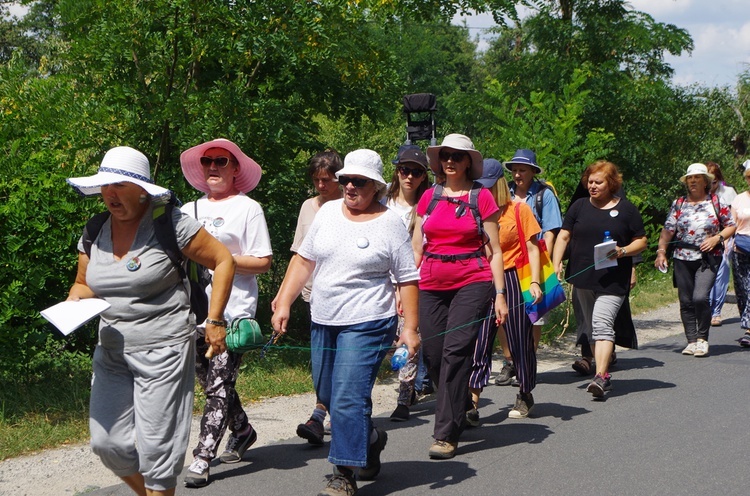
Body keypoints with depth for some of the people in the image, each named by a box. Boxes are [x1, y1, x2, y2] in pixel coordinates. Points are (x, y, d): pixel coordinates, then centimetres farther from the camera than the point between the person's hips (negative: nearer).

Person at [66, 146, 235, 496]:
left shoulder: (170, 225, -10)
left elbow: (223, 260, -4)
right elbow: (85, 284, 21)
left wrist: (214, 320, -7)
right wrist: (74, 302, -3)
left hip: (164, 351, -6)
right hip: (111, 352, 6)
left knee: (156, 447, -4)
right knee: (108, 442, 5)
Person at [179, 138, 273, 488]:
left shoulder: (248, 208, 0)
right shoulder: (189, 210, 17)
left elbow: (263, 262, -4)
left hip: (233, 311, -6)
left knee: (219, 385, -10)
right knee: (209, 382, 14)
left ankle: (202, 458, -11)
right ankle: (242, 431, 35)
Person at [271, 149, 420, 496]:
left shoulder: (389, 223, -6)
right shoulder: (328, 212, 7)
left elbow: (408, 280, -4)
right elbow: (304, 259, 12)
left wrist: (410, 328, -10)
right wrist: (283, 303, 5)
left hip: (366, 324, -6)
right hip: (323, 323, 6)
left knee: (348, 399, -12)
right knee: (327, 395, 15)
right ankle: (370, 439, 40)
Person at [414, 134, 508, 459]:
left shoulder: (481, 198, 4)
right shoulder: (429, 197, 13)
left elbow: (494, 251, 5)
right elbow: (416, 248, 15)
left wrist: (500, 294, 0)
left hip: (472, 282, -4)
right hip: (432, 285, 4)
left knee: (455, 351, -15)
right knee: (433, 355, 1)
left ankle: (446, 435, -12)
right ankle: (460, 412, 27)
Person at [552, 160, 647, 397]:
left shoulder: (626, 209, 2)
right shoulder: (579, 207, 9)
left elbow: (641, 241, 5)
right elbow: (563, 236, 9)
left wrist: (622, 251, -14)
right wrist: (556, 264, -4)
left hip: (613, 279, -4)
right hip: (583, 278, 4)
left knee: (602, 323, -18)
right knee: (592, 328, 11)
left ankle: (600, 376, -24)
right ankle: (605, 375, 22)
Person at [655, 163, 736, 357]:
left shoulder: (716, 202, 3)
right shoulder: (678, 204, 8)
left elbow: (731, 226, 6)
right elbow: (668, 230, 6)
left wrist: (717, 238, -10)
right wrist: (661, 251, -5)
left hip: (708, 260, -3)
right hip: (682, 259, 3)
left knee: (700, 298, -17)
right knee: (686, 302, 4)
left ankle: (702, 338, 1)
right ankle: (692, 341, 15)